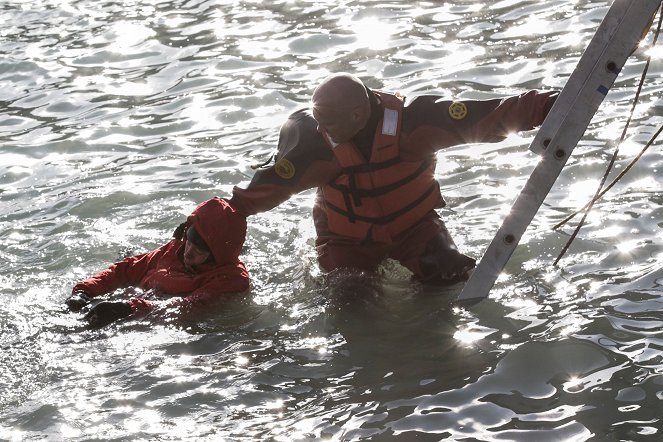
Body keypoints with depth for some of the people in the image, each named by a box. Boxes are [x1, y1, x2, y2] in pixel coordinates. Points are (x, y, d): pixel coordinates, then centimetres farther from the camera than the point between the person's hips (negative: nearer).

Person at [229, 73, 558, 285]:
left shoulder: (412, 120, -28)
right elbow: (272, 183, -12)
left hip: (414, 225, 0)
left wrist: (545, 108, -36)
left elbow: (485, 118, -29)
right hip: (349, 239, 1)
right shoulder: (315, 144, -25)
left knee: (452, 277, -15)